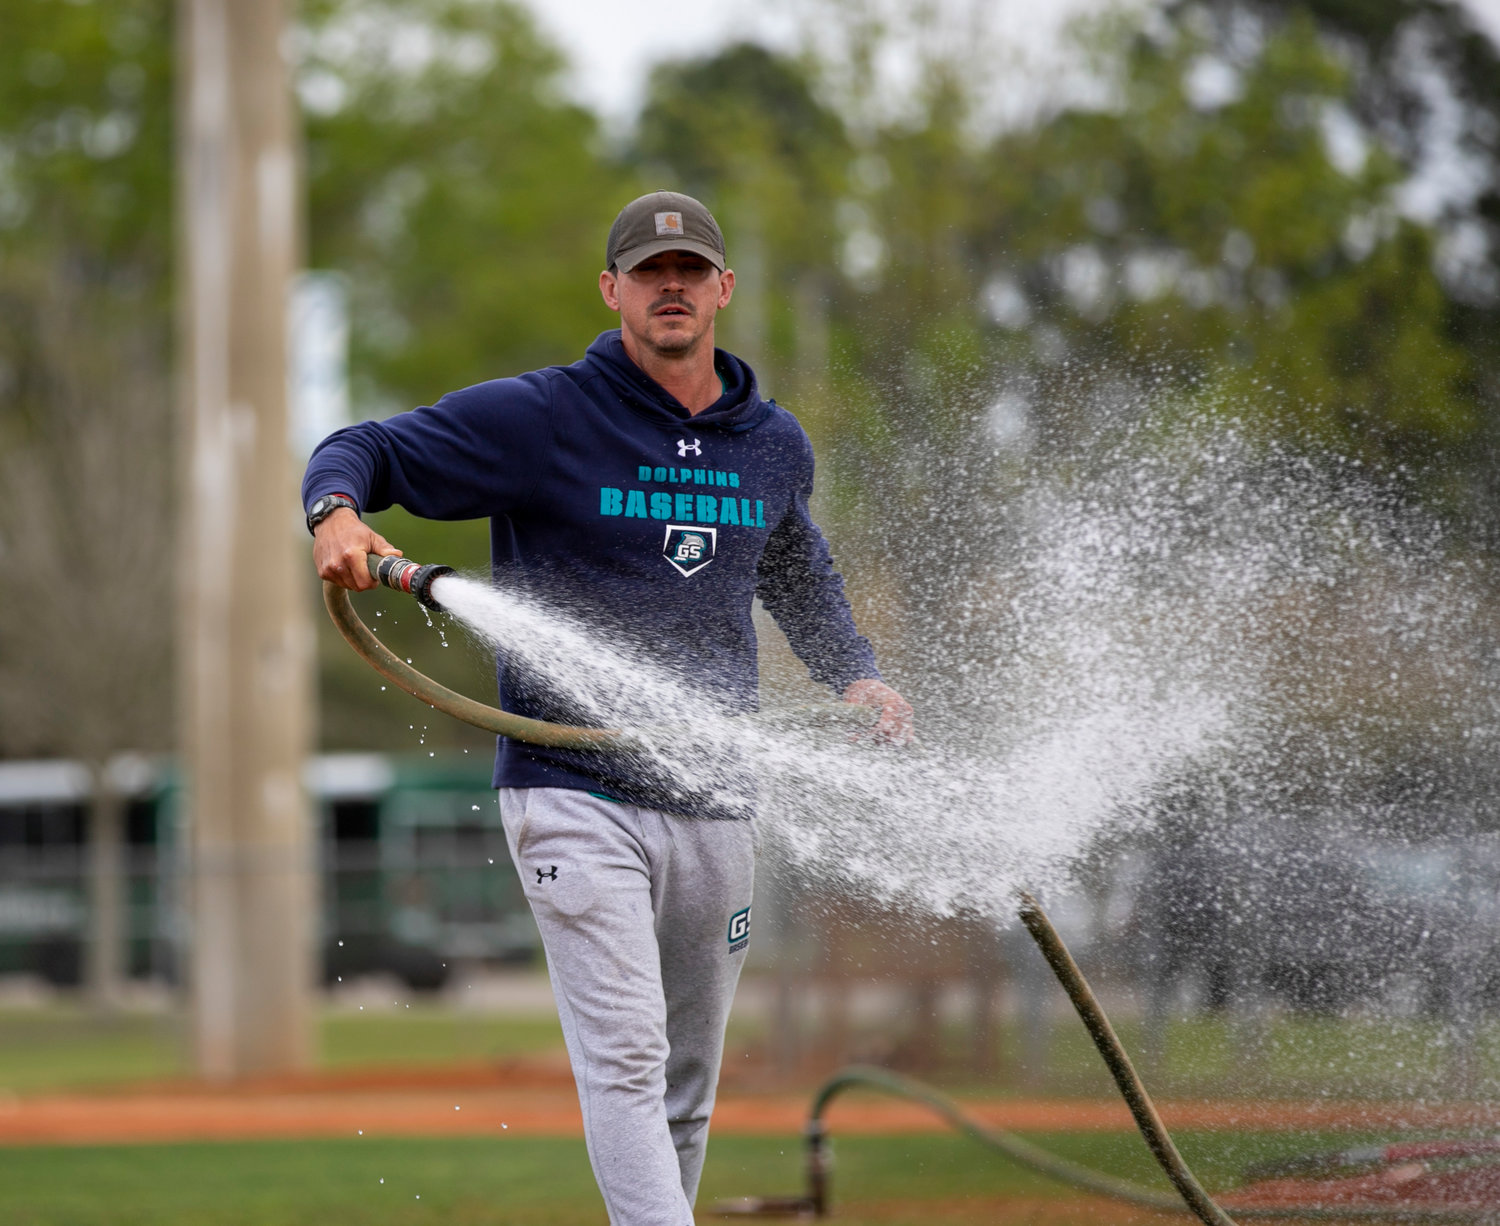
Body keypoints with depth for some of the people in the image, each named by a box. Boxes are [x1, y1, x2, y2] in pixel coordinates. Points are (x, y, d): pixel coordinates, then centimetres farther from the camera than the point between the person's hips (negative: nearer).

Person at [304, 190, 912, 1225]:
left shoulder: (776, 447, 12)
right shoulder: (537, 419, -5)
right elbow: (360, 449, -2)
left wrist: (856, 676, 17)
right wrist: (338, 514, -24)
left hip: (714, 807, 6)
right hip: (574, 799, -6)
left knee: (687, 1091, 12)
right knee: (626, 1061, -18)